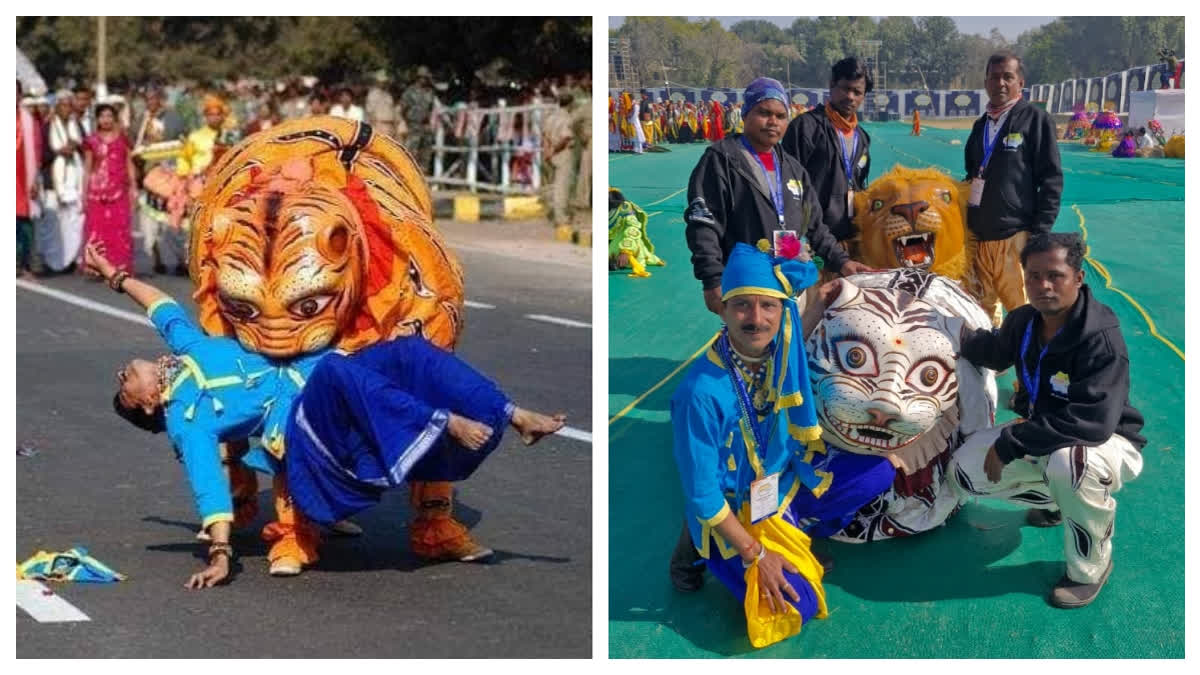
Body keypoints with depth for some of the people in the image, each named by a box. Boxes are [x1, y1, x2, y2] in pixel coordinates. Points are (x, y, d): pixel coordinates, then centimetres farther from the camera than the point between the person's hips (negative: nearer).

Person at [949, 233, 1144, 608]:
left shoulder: (1101, 338, -31)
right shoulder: (1024, 321, -7)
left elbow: (1093, 423, -39)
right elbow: (995, 350, 18)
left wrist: (1010, 444, -34)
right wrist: (956, 339, -7)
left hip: (1109, 442, -8)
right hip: (1044, 436, 8)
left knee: (1068, 460, -41)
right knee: (967, 471, -3)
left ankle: (1090, 567, -17)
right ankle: (1056, 500, 22)